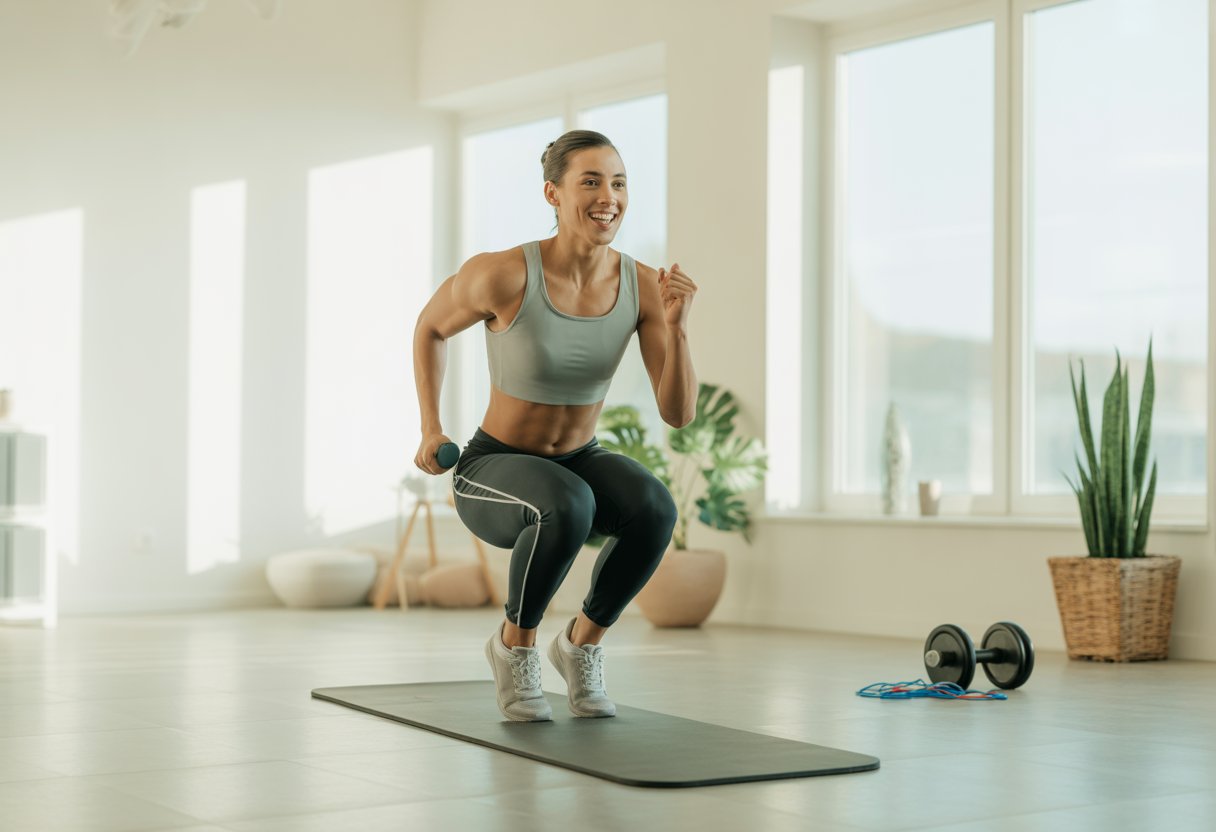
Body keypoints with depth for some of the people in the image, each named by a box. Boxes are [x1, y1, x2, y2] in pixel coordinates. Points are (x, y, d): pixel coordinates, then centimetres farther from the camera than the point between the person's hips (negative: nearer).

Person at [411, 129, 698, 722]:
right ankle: (515, 644, -8)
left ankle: (582, 642, -3)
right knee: (567, 507, -39)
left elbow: (678, 414, -13)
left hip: (580, 463, 4)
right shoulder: (502, 275, -23)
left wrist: (676, 324, -27)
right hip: (492, 471, -4)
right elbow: (430, 327, -1)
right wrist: (431, 431, -5)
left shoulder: (644, 286, -12)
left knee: (654, 507, -31)